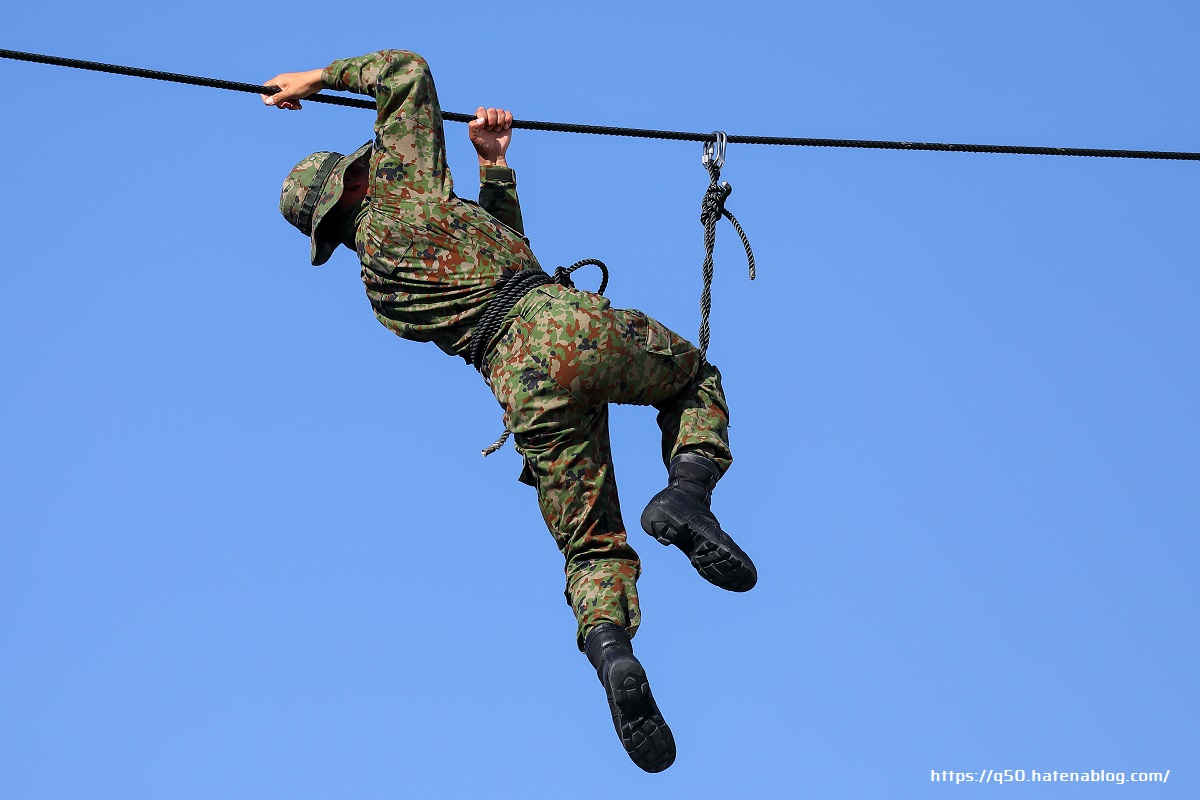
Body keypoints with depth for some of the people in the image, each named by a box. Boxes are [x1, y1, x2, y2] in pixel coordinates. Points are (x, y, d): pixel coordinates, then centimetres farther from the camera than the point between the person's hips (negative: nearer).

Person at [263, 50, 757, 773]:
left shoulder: (377, 288, 23)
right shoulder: (402, 181, 10)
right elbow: (408, 69, 18)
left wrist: (494, 164, 31)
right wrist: (321, 77, 26)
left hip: (519, 383, 4)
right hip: (566, 322, -4)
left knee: (592, 548, 8)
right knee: (697, 382, 25)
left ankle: (611, 651, -24)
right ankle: (687, 491, -7)